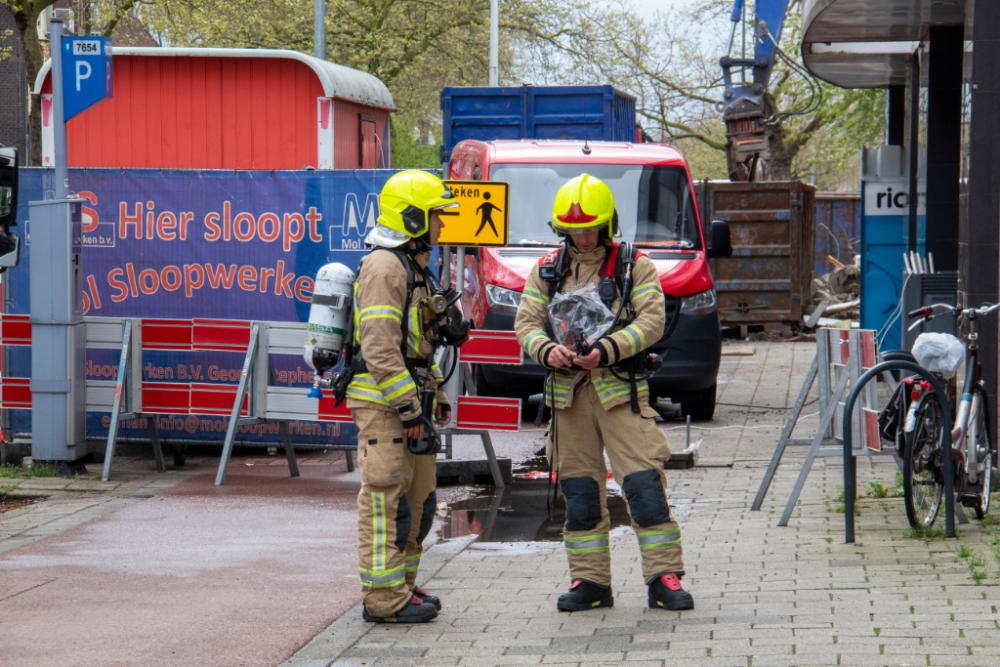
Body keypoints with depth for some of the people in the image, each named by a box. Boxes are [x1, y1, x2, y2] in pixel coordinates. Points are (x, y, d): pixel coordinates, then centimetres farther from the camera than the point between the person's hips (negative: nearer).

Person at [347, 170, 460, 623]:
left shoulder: (413, 267, 19)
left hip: (409, 400, 10)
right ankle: (385, 598, -6)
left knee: (417, 499, 15)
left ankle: (402, 584, 23)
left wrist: (437, 395, 20)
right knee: (387, 501, -8)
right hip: (384, 403, -10)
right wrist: (406, 406, -22)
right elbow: (379, 345, -22)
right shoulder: (383, 266, -15)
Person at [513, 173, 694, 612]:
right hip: (568, 393, 3)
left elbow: (651, 321, -8)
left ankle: (664, 578, -4)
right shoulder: (547, 271, 12)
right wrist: (547, 350, -17)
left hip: (619, 389, -3)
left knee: (644, 485, -9)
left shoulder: (635, 267, 3)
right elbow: (527, 323, 6)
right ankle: (589, 581, 14)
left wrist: (606, 350, -22)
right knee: (578, 491, 6)